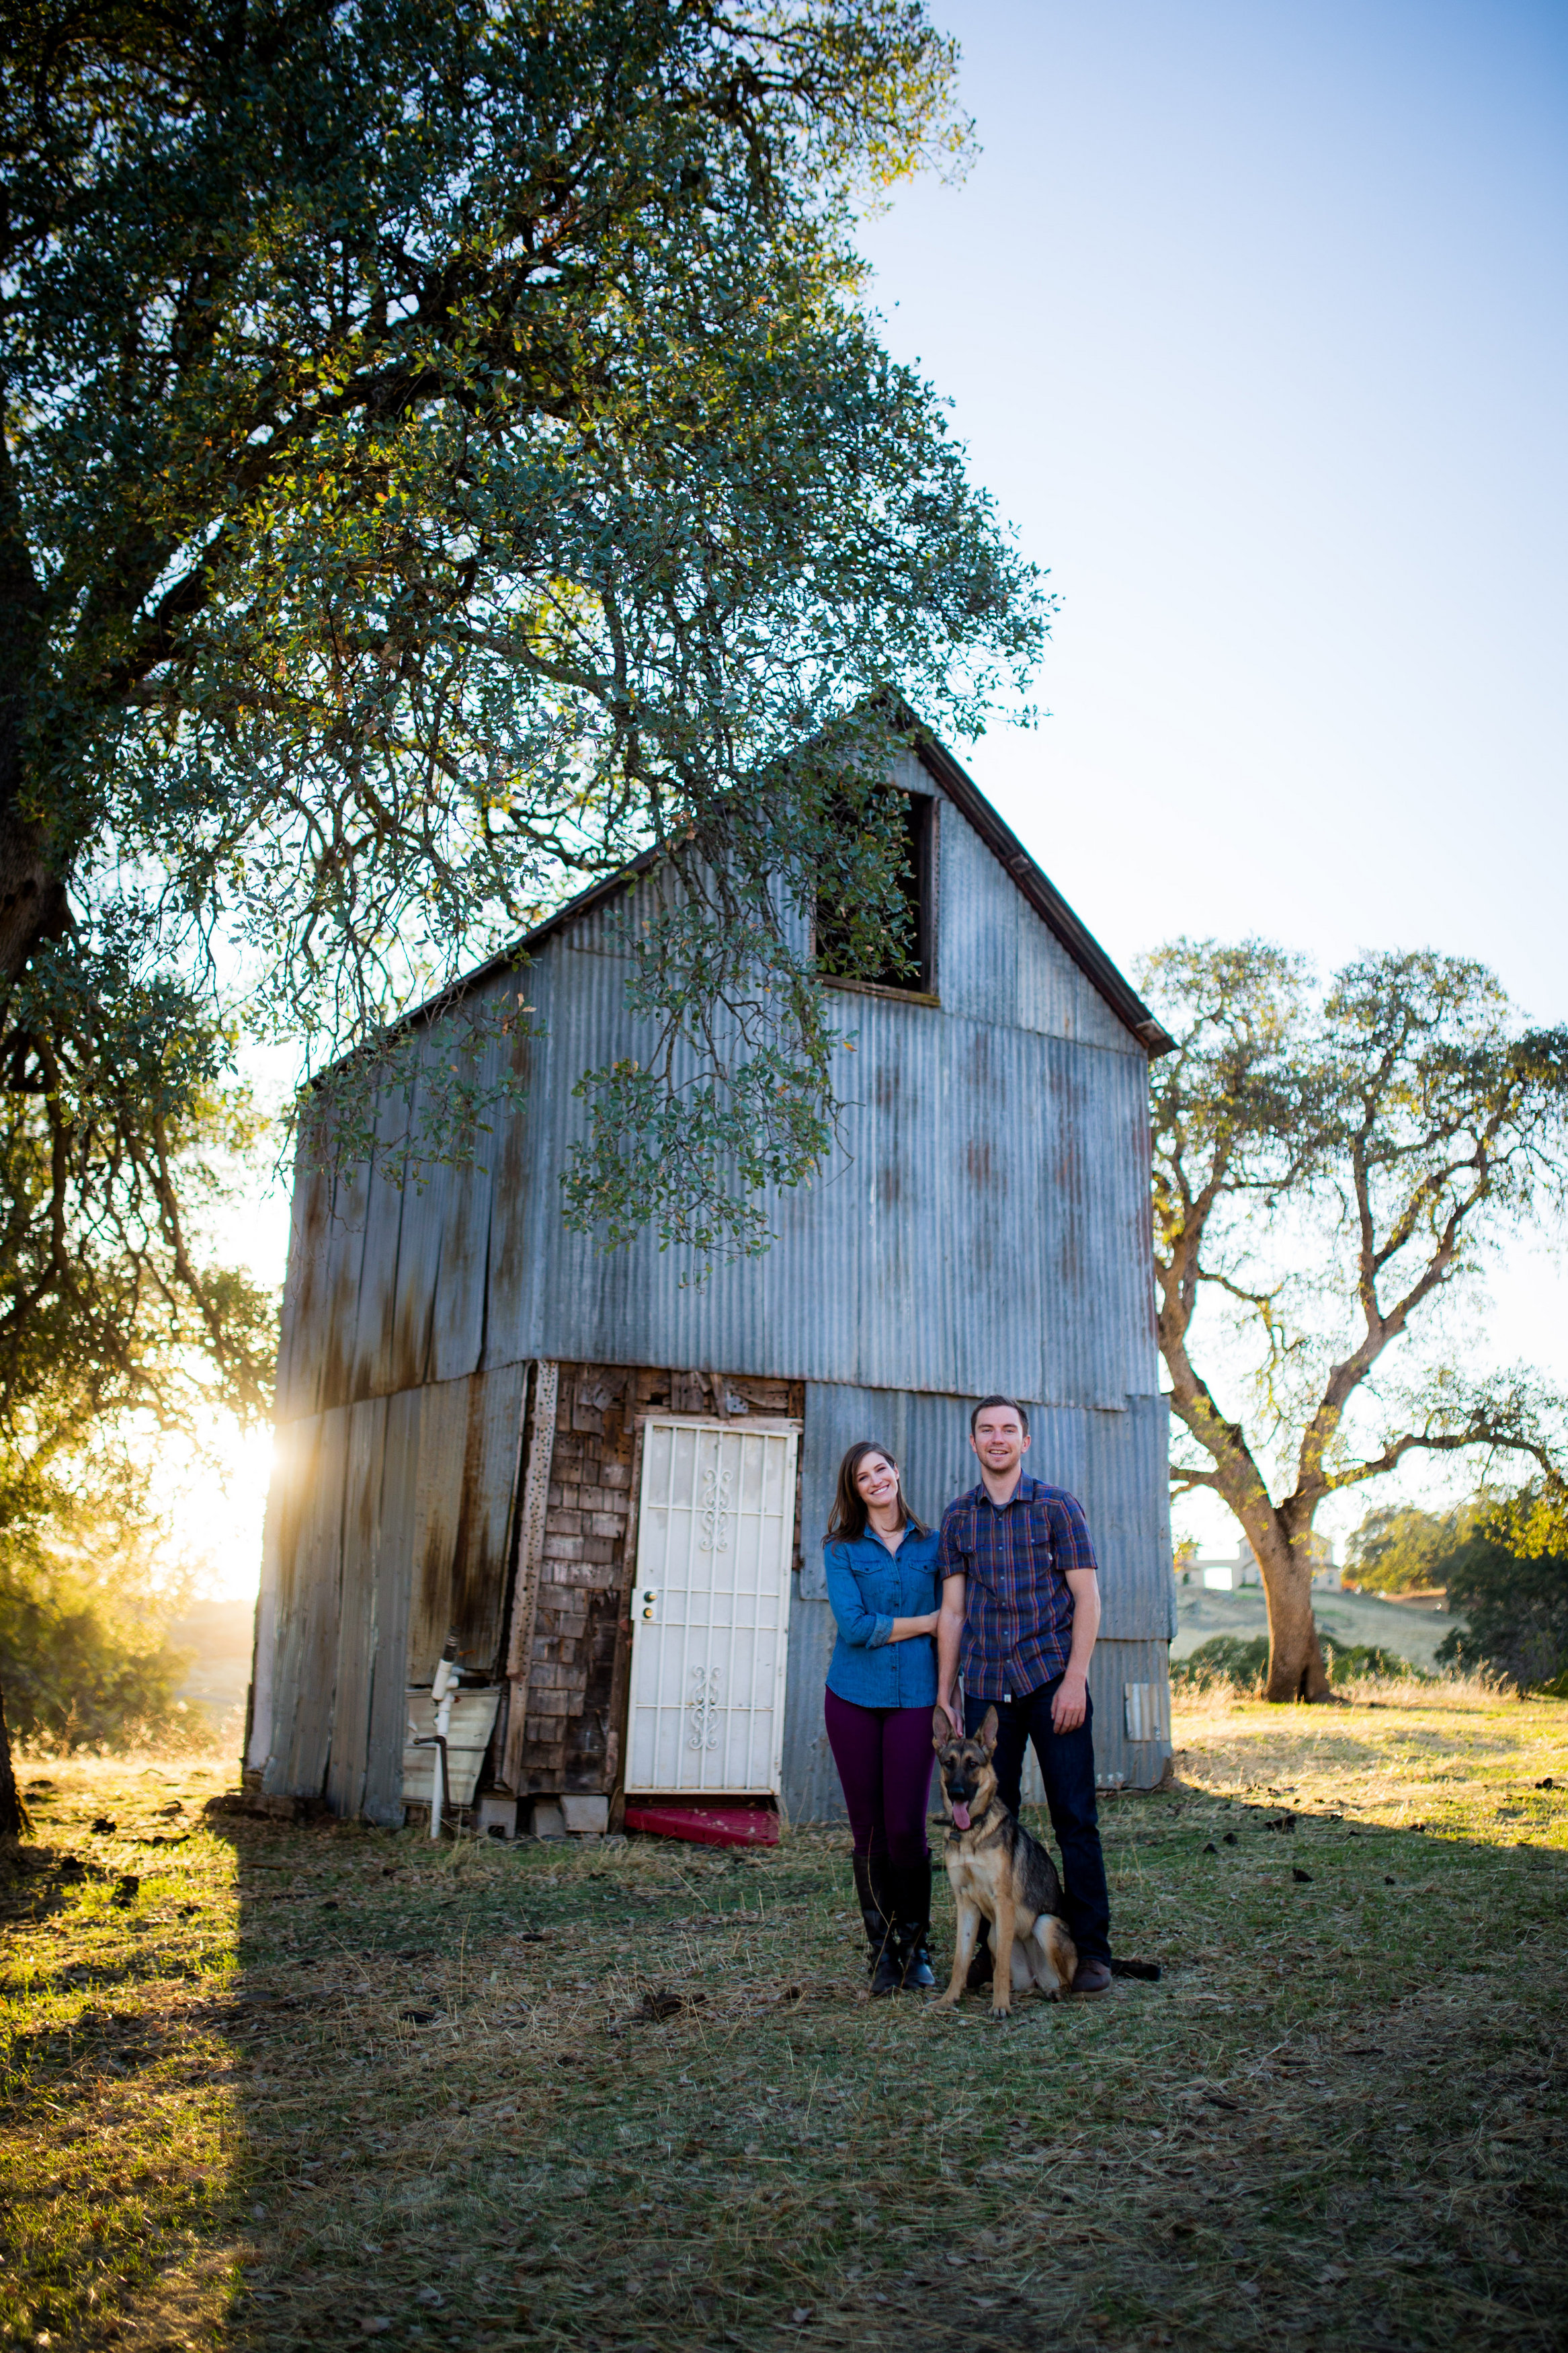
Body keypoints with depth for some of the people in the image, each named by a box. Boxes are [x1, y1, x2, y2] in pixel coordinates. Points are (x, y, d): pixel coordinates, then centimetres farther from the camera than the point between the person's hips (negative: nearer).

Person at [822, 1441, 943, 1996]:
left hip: (914, 1698, 0)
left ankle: (915, 1948, 14)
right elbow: (854, 1627, -7)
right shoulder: (841, 1550, 4)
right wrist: (923, 1623, -4)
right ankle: (882, 1950, 17)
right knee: (869, 1830, 4)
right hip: (853, 1699, 0)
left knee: (906, 1828, -5)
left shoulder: (931, 1545, 10)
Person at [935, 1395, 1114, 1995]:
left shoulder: (1057, 1507, 2)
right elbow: (952, 1611, 11)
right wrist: (943, 1694, 7)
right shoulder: (957, 1518, 10)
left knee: (1075, 1818, -1)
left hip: (1052, 1679, -3)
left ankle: (1090, 1951, 8)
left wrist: (1074, 1680, -10)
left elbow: (1087, 1597, -1)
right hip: (985, 1686, 3)